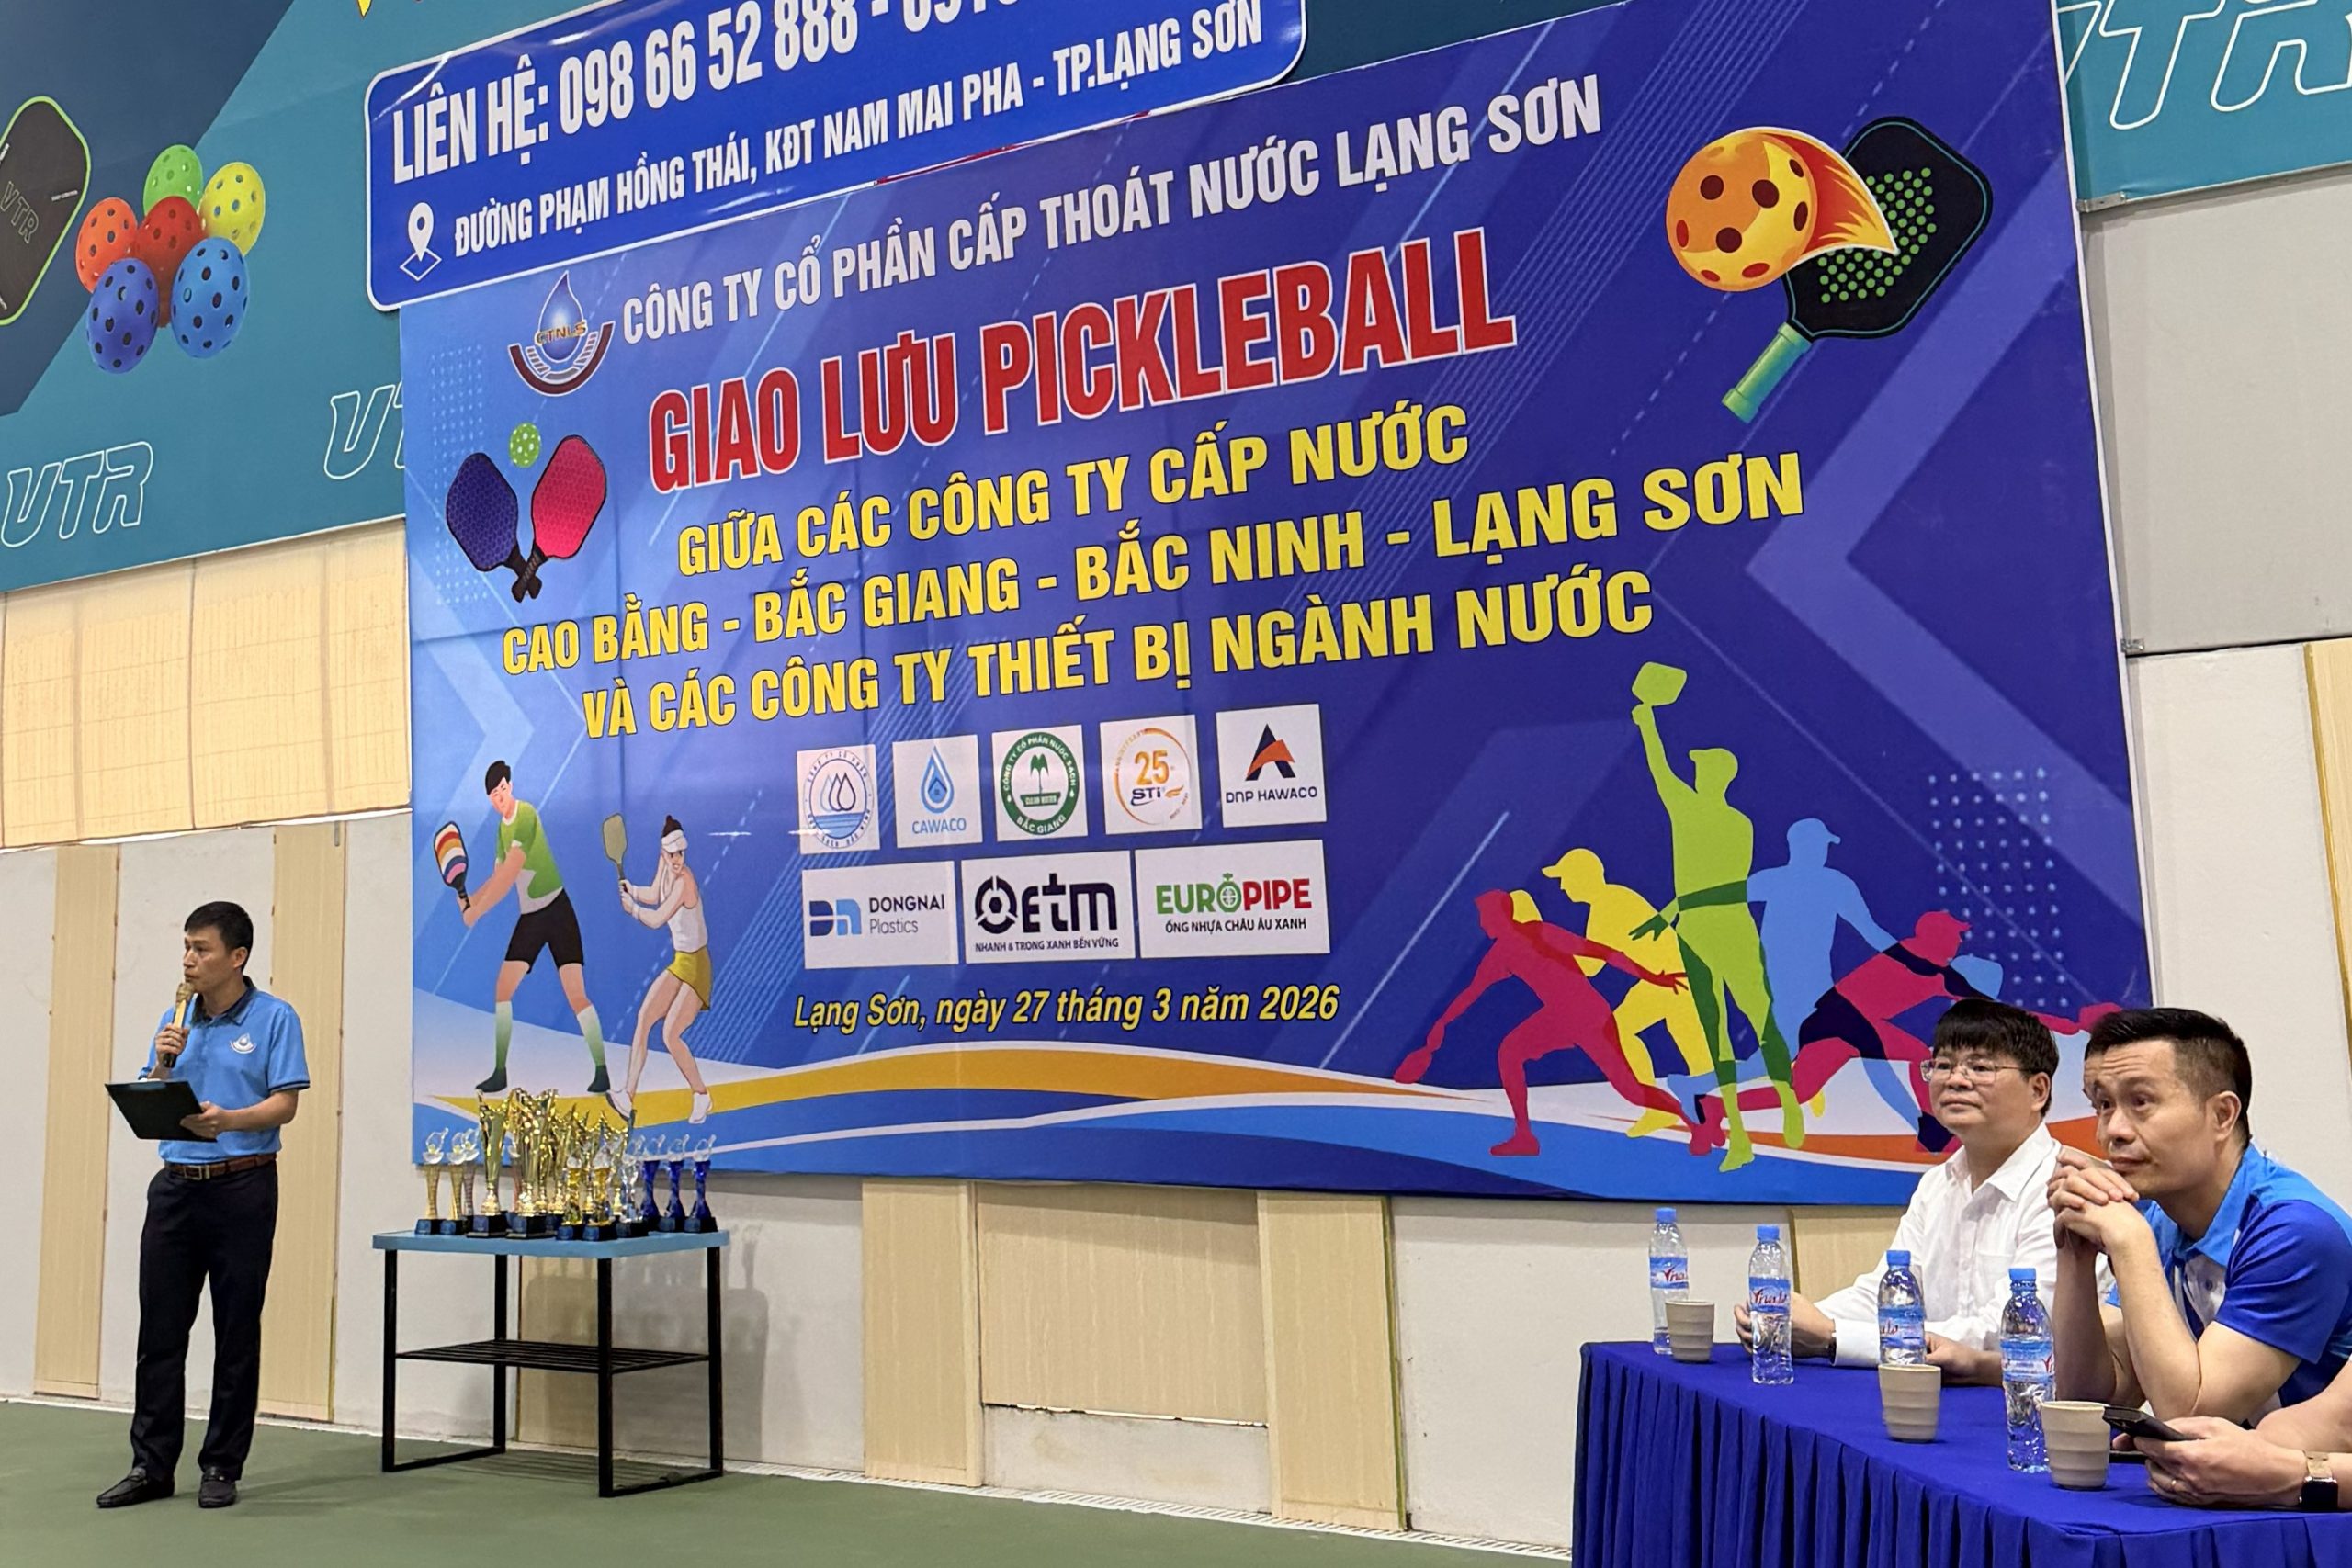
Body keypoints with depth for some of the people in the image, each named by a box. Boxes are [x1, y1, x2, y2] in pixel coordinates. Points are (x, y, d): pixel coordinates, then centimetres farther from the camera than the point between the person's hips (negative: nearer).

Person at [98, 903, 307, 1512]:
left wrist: (229, 1119, -28)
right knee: (159, 1330, 6)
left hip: (243, 1187, -5)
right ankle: (152, 1465, 15)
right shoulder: (175, 1021, 11)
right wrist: (163, 1065, -8)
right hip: (176, 1185, 5)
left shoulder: (274, 1019, -5)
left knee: (236, 1335, 3)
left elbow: (285, 1103, -11)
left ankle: (222, 1467, 12)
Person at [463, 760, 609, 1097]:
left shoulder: (526, 815, -15)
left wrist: (477, 911, -18)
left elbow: (511, 871, -22)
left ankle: (603, 1072, -6)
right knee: (502, 992, 4)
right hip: (529, 917, 8)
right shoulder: (502, 826, 10)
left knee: (577, 996, -12)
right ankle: (500, 1073, 13)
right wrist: (468, 900, 2)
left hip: (557, 909, -8)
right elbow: (497, 879, 18)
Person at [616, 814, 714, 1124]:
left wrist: (632, 908, -7)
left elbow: (656, 920, -23)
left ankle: (702, 1095, 2)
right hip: (677, 963, 9)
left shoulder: (684, 881, -24)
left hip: (695, 966, -9)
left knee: (670, 1035, -16)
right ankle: (629, 1096, 5)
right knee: (643, 1019, 1)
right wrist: (631, 890, 3)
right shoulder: (665, 867, 1)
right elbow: (654, 896, 20)